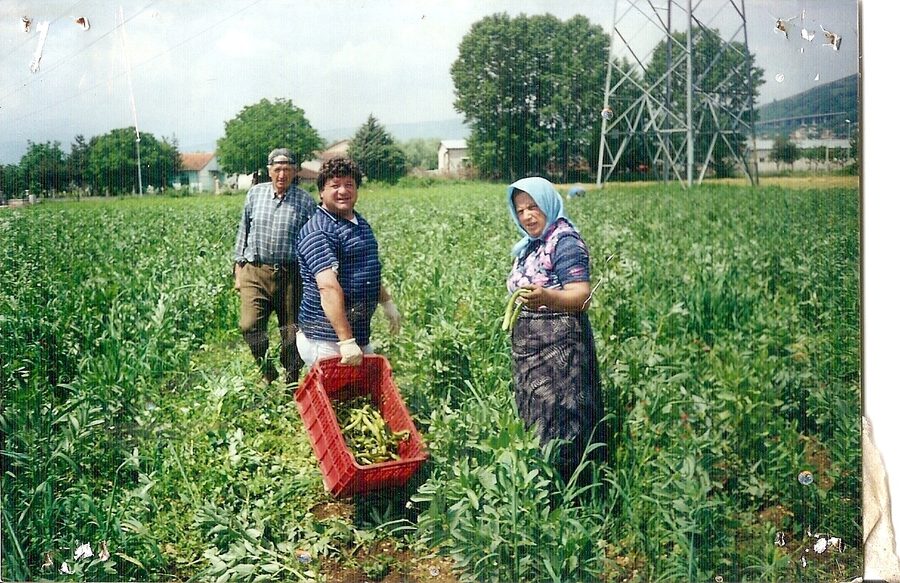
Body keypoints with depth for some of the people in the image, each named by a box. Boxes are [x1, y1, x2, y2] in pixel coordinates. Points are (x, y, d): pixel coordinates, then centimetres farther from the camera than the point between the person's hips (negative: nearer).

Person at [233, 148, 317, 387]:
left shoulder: (306, 201, -1)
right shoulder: (255, 193, 6)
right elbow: (243, 232, 13)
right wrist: (238, 269, 11)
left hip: (290, 275, -1)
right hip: (255, 271, 1)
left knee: (291, 331, 6)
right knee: (250, 326, -13)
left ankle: (291, 381, 24)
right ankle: (267, 373, 10)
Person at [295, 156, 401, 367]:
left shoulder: (362, 224, 13)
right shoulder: (317, 231, -17)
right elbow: (329, 288, -27)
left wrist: (387, 301, 28)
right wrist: (346, 340, -33)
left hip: (361, 333, 9)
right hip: (326, 339, -9)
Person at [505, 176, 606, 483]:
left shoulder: (565, 241, -11)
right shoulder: (529, 246, 15)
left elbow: (581, 296, -24)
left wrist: (545, 297, -40)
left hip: (559, 350, -9)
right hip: (528, 351, 9)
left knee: (559, 429, -8)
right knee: (533, 428, 11)